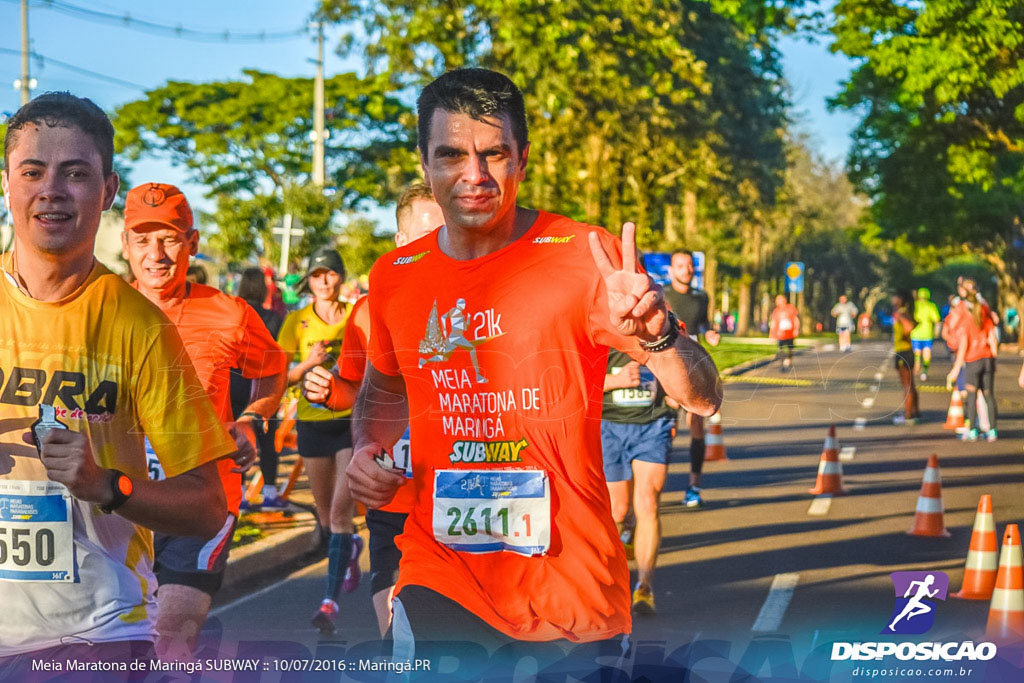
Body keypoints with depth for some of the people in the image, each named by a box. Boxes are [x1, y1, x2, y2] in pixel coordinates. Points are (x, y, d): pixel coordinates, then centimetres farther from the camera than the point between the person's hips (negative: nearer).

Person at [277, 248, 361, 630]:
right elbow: (282, 376, 0)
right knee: (325, 513, 13)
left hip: (353, 420, -2)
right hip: (312, 422, 2)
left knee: (341, 510, -14)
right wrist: (309, 363, -17)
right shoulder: (296, 321, 2)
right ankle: (350, 547, 47)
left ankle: (330, 600, -17)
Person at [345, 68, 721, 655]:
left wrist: (654, 334, -31)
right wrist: (369, 451, 3)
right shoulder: (395, 277, 3)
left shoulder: (586, 257, -9)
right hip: (440, 579, 2)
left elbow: (703, 399, -12)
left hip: (573, 593, -2)